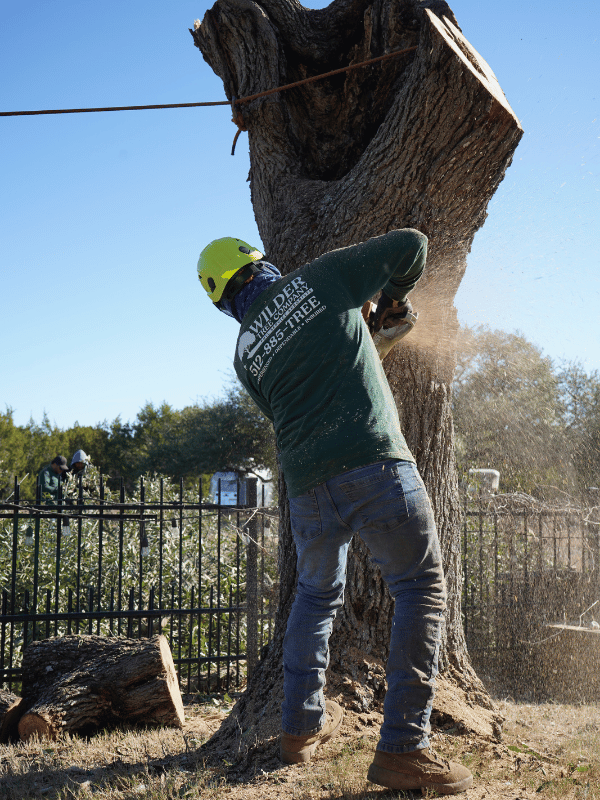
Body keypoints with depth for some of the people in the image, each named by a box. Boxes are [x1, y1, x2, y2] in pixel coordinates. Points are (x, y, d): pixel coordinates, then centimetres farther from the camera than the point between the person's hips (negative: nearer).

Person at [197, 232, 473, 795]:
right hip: (375, 464, -4)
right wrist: (394, 294, 29)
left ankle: (301, 726, 28)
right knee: (421, 591, 4)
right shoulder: (321, 277, 6)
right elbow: (410, 244, 10)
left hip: (307, 485, 4)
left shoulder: (246, 353, 14)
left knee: (316, 595, 25)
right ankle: (402, 749, -1)